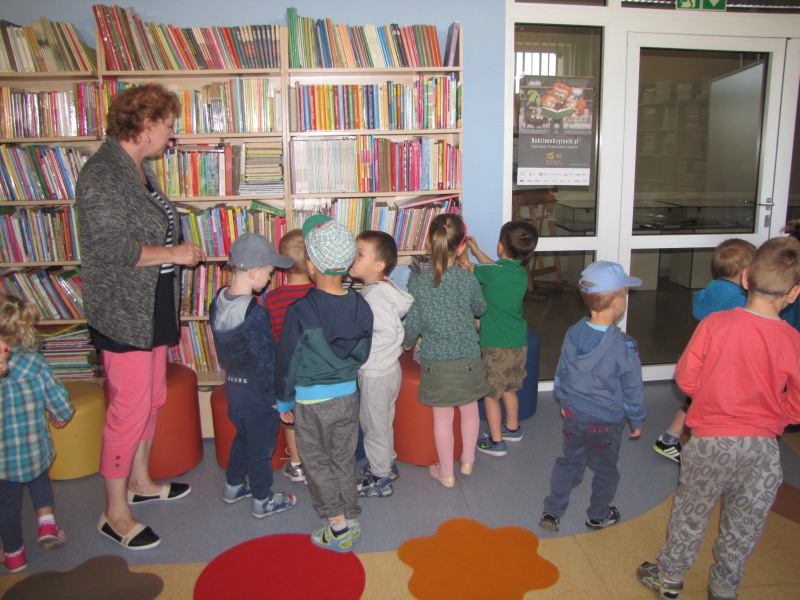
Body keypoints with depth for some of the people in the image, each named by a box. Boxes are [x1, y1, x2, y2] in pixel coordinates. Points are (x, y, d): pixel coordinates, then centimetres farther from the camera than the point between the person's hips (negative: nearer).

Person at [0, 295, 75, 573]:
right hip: (35, 450, 1)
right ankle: (47, 521, 17)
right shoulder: (34, 363, -18)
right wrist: (61, 417, 10)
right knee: (39, 476, 33)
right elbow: (60, 402, -9)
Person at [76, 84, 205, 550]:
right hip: (123, 314, -10)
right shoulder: (102, 174, -18)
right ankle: (116, 512, 15)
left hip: (153, 309, 10)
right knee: (129, 411, -2)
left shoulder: (139, 168, 12)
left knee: (152, 401, 18)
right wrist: (174, 253, -19)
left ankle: (140, 481, 36)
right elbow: (111, 248, -24)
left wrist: (181, 250, 11)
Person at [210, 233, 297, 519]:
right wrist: (275, 395, -12)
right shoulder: (254, 313, -29)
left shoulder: (219, 300, -3)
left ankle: (233, 486, 42)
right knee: (261, 446, 10)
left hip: (232, 383, 8)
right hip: (255, 390, -8)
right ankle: (262, 500, 26)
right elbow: (265, 360, -23)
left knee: (243, 436, 27)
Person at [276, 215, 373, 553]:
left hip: (312, 401, -4)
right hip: (349, 396, 5)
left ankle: (338, 527, 17)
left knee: (317, 463, 13)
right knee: (344, 460, 19)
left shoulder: (301, 311, -21)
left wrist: (284, 402, 2)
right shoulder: (361, 307, -7)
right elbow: (362, 355, 5)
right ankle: (350, 520, 30)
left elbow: (287, 362, -11)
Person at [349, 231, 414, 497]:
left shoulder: (375, 295, -26)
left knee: (374, 426, 7)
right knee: (383, 422, 24)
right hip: (387, 369, 9)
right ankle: (387, 463, 42)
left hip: (375, 374, -9)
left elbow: (391, 333, -29)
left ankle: (380, 480, 23)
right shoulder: (384, 287, 3)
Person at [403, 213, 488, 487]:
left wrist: (408, 343, 16)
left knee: (442, 418, 13)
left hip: (435, 362, 0)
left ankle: (446, 472, 27)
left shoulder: (416, 282, -12)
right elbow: (480, 309, 7)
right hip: (467, 359, 0)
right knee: (470, 411, 21)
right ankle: (468, 461, 38)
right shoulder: (468, 279, -12)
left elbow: (413, 323, -7)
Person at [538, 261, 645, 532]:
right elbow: (632, 389, -13)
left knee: (569, 461, 22)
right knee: (605, 470, 19)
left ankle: (551, 511, 25)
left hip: (574, 416, 4)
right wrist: (637, 421, 3)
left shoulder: (573, 334, -10)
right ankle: (598, 516, 39)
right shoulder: (623, 345, -24)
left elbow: (561, 375, 2)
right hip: (607, 423, -4)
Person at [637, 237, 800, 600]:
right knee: (744, 524, 21)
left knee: (690, 514, 18)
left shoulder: (714, 324, -15)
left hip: (710, 441, 0)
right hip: (762, 447, 1)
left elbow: (686, 379, -7)